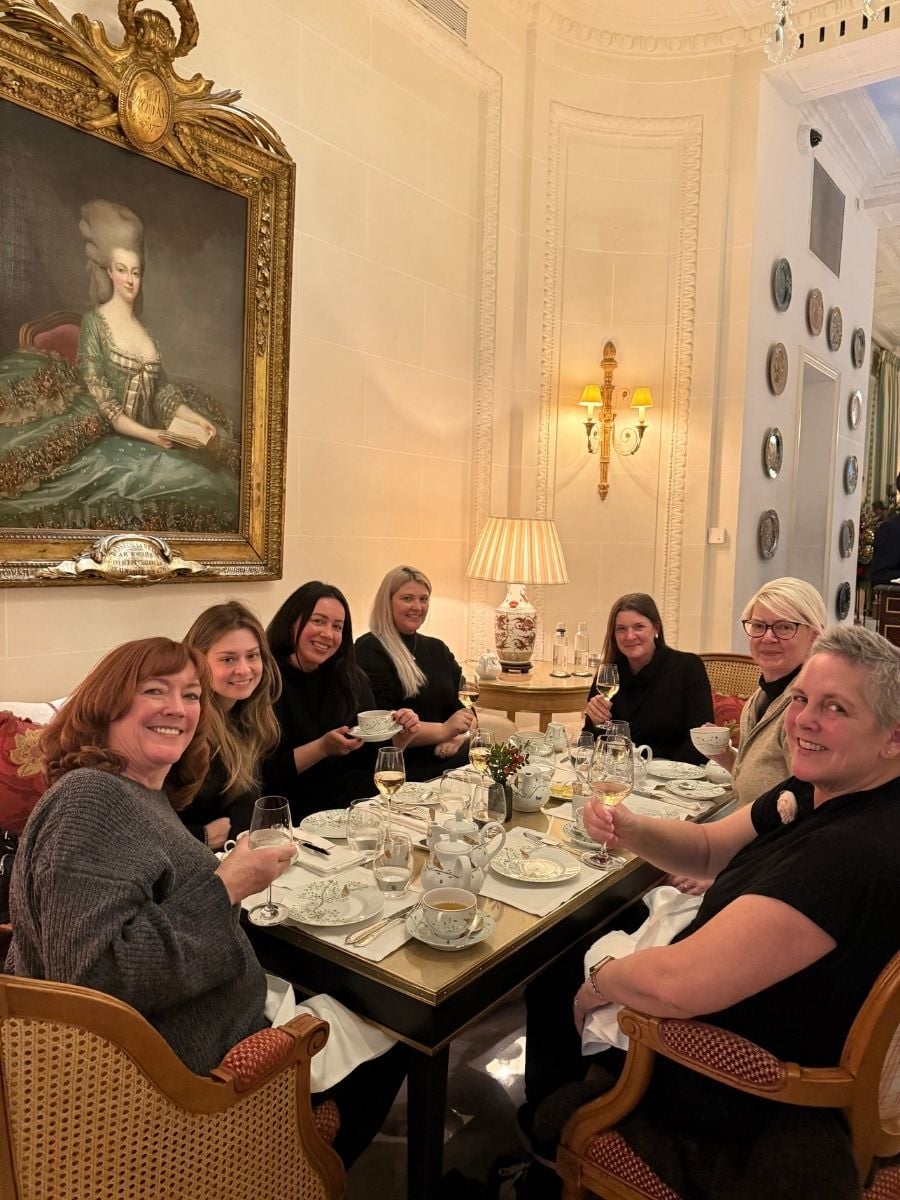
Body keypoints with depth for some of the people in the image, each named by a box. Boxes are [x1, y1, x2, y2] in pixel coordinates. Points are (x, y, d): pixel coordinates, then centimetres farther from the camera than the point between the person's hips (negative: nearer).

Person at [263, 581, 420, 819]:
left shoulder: (352, 679, 7)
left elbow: (372, 762, 10)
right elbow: (265, 774, -13)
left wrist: (399, 739, -9)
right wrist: (323, 748, -24)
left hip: (361, 799, 5)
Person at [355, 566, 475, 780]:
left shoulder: (437, 648, 18)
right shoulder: (369, 650, -4)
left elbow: (466, 705, 14)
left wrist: (460, 736, -8)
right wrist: (443, 731, -21)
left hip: (457, 762, 7)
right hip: (405, 771, -7)